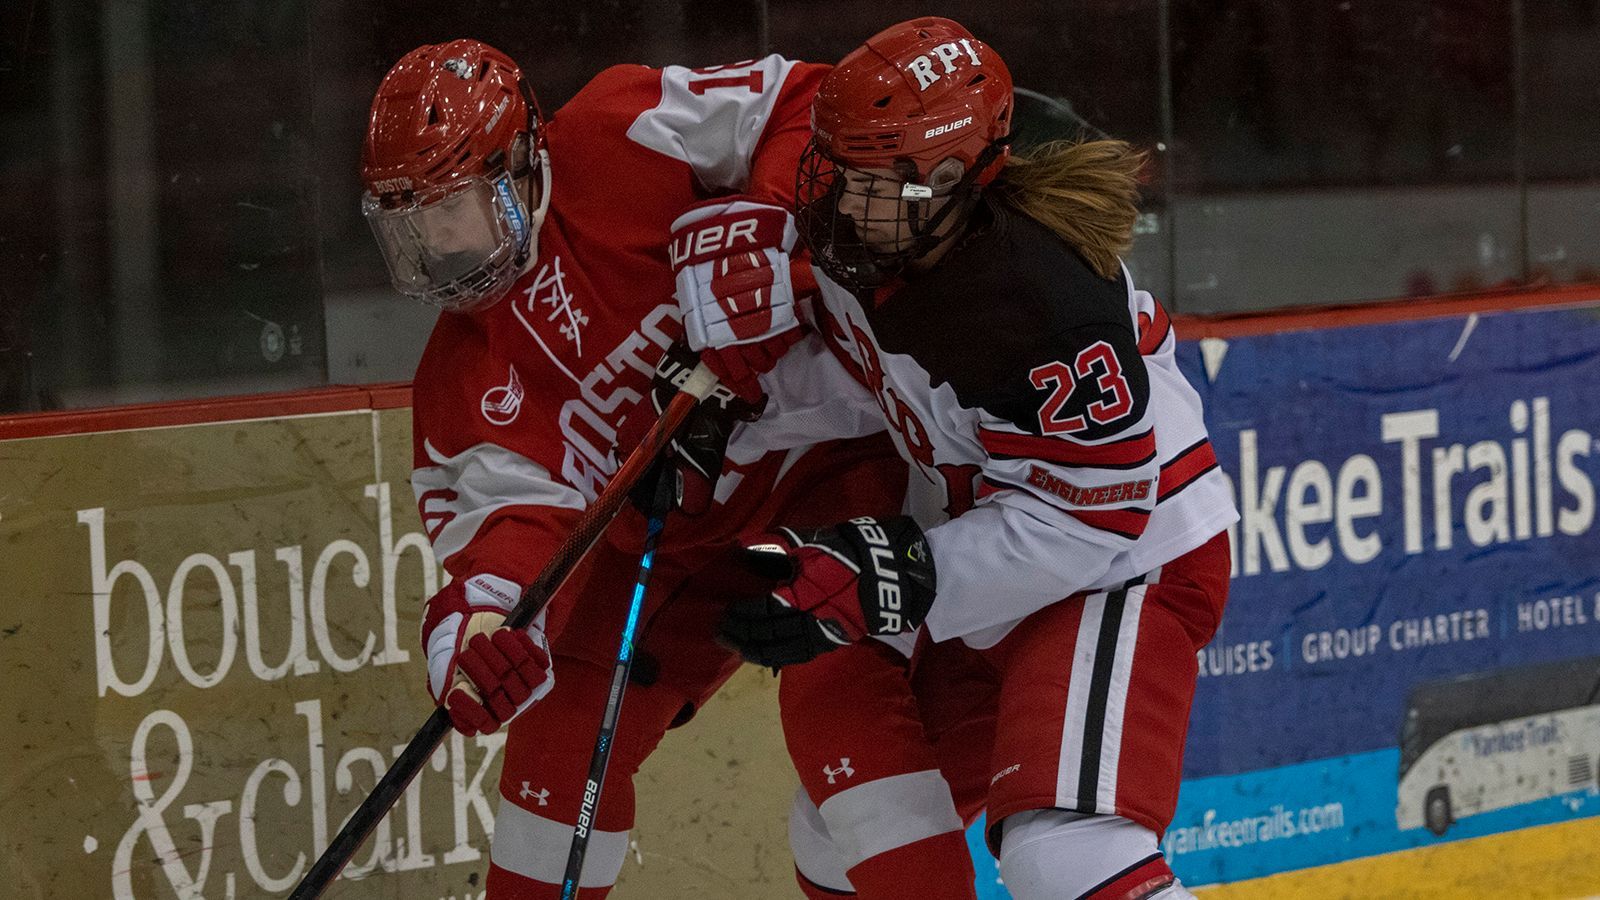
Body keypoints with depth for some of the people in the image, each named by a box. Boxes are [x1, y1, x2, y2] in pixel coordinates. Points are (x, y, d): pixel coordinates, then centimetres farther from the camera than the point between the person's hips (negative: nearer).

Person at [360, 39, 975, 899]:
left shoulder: (611, 143, -20)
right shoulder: (465, 376, -4)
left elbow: (803, 104, -22)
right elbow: (522, 503, -16)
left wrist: (767, 228, -38)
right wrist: (484, 604, -37)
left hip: (829, 448, -7)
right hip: (678, 528, 7)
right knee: (563, 724, 10)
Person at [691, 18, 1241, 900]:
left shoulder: (1036, 303, -33)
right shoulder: (855, 233, -8)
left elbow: (1092, 516, -28)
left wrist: (887, 580, -30)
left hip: (1128, 560, -9)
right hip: (991, 578, 9)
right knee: (841, 826, 16)